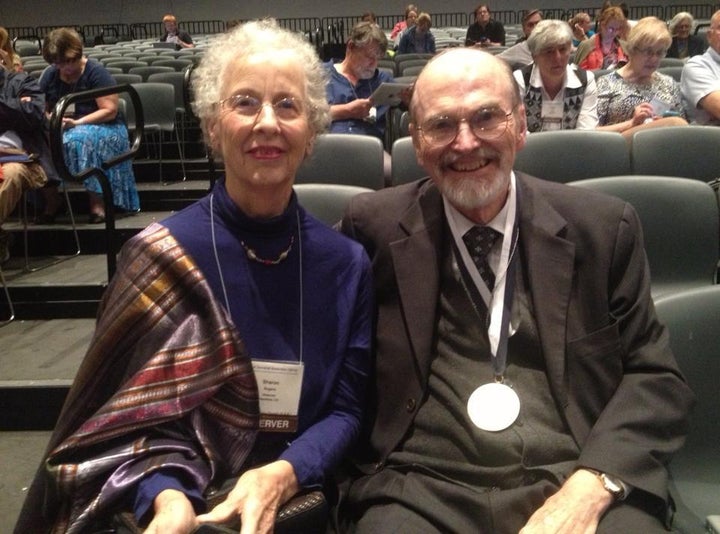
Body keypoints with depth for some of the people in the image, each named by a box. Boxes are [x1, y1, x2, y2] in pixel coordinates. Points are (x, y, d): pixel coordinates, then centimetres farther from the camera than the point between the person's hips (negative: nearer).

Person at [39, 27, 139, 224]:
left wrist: (78, 122, -22)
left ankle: (97, 202, -29)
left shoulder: (95, 72, -6)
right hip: (59, 128, 5)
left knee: (79, 140, -39)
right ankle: (51, 201, -12)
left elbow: (110, 110, -12)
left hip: (101, 127, -5)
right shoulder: (50, 75, 10)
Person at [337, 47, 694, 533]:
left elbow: (655, 378, 5)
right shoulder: (375, 226, 3)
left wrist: (592, 486, -10)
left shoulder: (604, 227, 5)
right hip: (423, 487, 0)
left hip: (571, 482, 1)